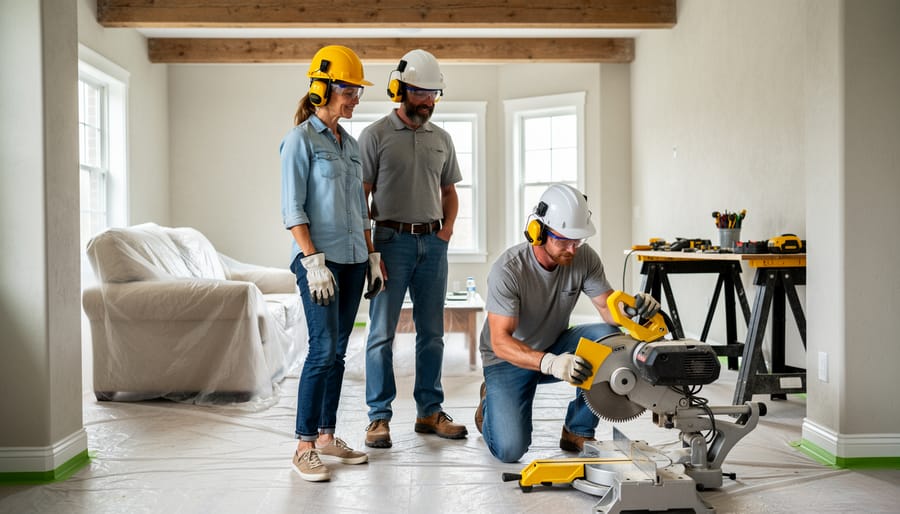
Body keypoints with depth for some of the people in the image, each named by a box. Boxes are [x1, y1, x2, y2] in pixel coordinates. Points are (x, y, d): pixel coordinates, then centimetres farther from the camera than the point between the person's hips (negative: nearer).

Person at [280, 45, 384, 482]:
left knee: (338, 351, 9)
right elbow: (292, 209, -12)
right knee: (324, 349, -11)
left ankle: (326, 436, 18)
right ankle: (304, 446, -3)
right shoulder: (301, 139, -6)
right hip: (319, 258, -7)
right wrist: (314, 262, -18)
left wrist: (372, 257, 15)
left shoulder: (350, 145, 15)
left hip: (353, 259, 7)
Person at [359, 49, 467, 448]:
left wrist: (446, 232, 5)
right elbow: (360, 197, -5)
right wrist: (368, 253, -11)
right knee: (382, 332, -2)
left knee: (432, 332, 9)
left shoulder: (442, 139, 13)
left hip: (433, 243, 5)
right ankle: (379, 416, 5)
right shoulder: (376, 135, -2)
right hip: (392, 240, -5)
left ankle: (430, 411, 19)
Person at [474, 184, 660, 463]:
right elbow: (500, 341, -32)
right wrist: (550, 363, -49)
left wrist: (632, 307, -36)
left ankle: (577, 432, -9)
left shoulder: (584, 258, -14)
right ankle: (491, 402, 17)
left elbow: (609, 309, -11)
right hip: (510, 358, -4)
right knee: (510, 449, -21)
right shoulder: (508, 270, -28)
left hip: (555, 346, 4)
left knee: (608, 338, -26)